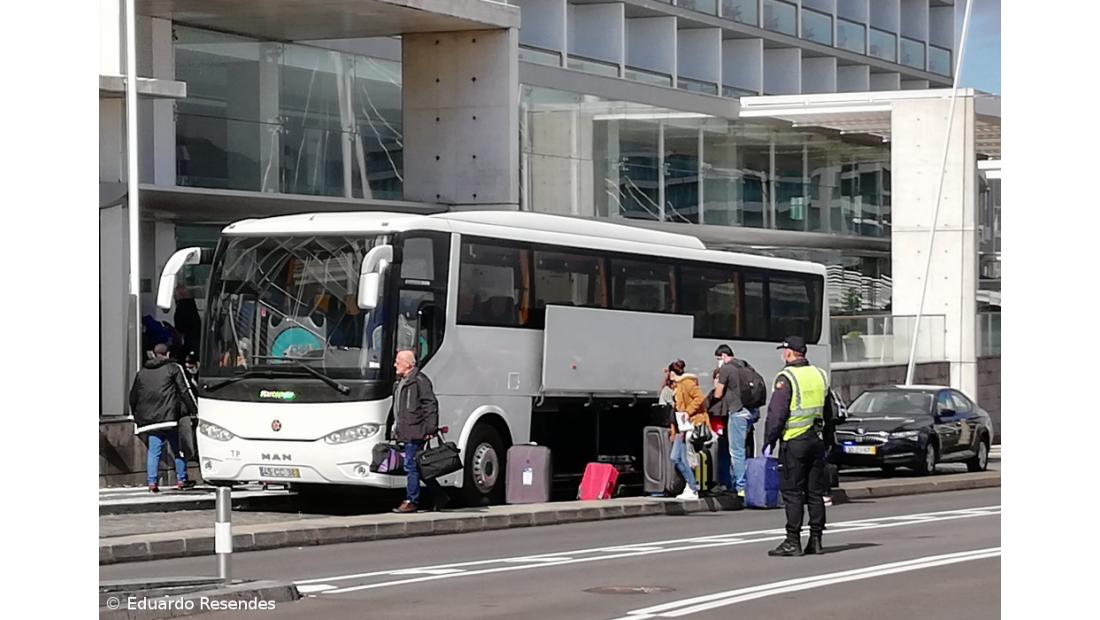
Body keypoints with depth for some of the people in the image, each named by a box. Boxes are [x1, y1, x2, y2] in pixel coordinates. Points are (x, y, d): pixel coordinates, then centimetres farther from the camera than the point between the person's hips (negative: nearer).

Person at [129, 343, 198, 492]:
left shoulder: (142, 372, 15)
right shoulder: (173, 368, 2)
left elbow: (133, 396, 18)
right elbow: (185, 390, -3)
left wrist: (136, 415, 26)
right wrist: (194, 409, 2)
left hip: (149, 418, 4)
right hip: (169, 416, -4)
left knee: (153, 451, 4)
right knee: (178, 448, 6)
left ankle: (152, 482, -3)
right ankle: (181, 480, 8)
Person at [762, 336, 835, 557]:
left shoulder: (786, 379, -11)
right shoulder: (820, 375, 12)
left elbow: (776, 414, -14)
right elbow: (828, 414, 20)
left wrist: (768, 442, -8)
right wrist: (827, 440, 26)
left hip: (794, 441, -6)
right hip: (817, 440, 6)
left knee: (792, 493, -3)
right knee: (815, 492, 9)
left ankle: (793, 542, -5)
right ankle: (816, 540, 11)